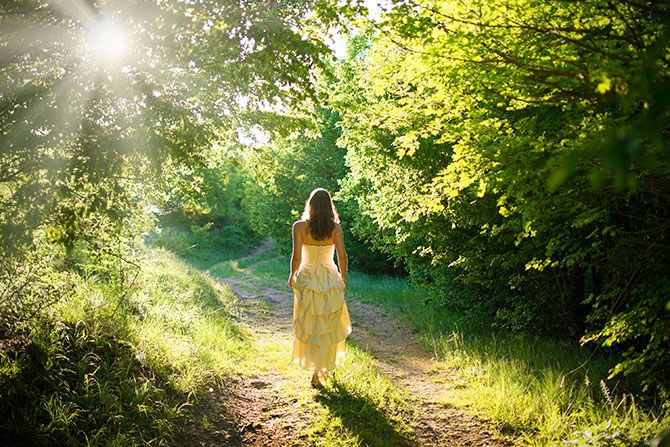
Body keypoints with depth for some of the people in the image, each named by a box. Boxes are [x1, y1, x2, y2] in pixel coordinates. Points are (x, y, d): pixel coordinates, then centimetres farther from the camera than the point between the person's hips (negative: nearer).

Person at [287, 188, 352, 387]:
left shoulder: (299, 226, -11)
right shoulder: (335, 227, -8)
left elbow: (296, 257, -14)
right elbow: (342, 256, -10)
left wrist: (292, 276, 3)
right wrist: (343, 277, 7)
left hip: (306, 280, -1)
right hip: (330, 280, 1)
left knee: (309, 326, 15)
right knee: (329, 326, 16)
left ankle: (316, 368, 21)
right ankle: (323, 367, 25)